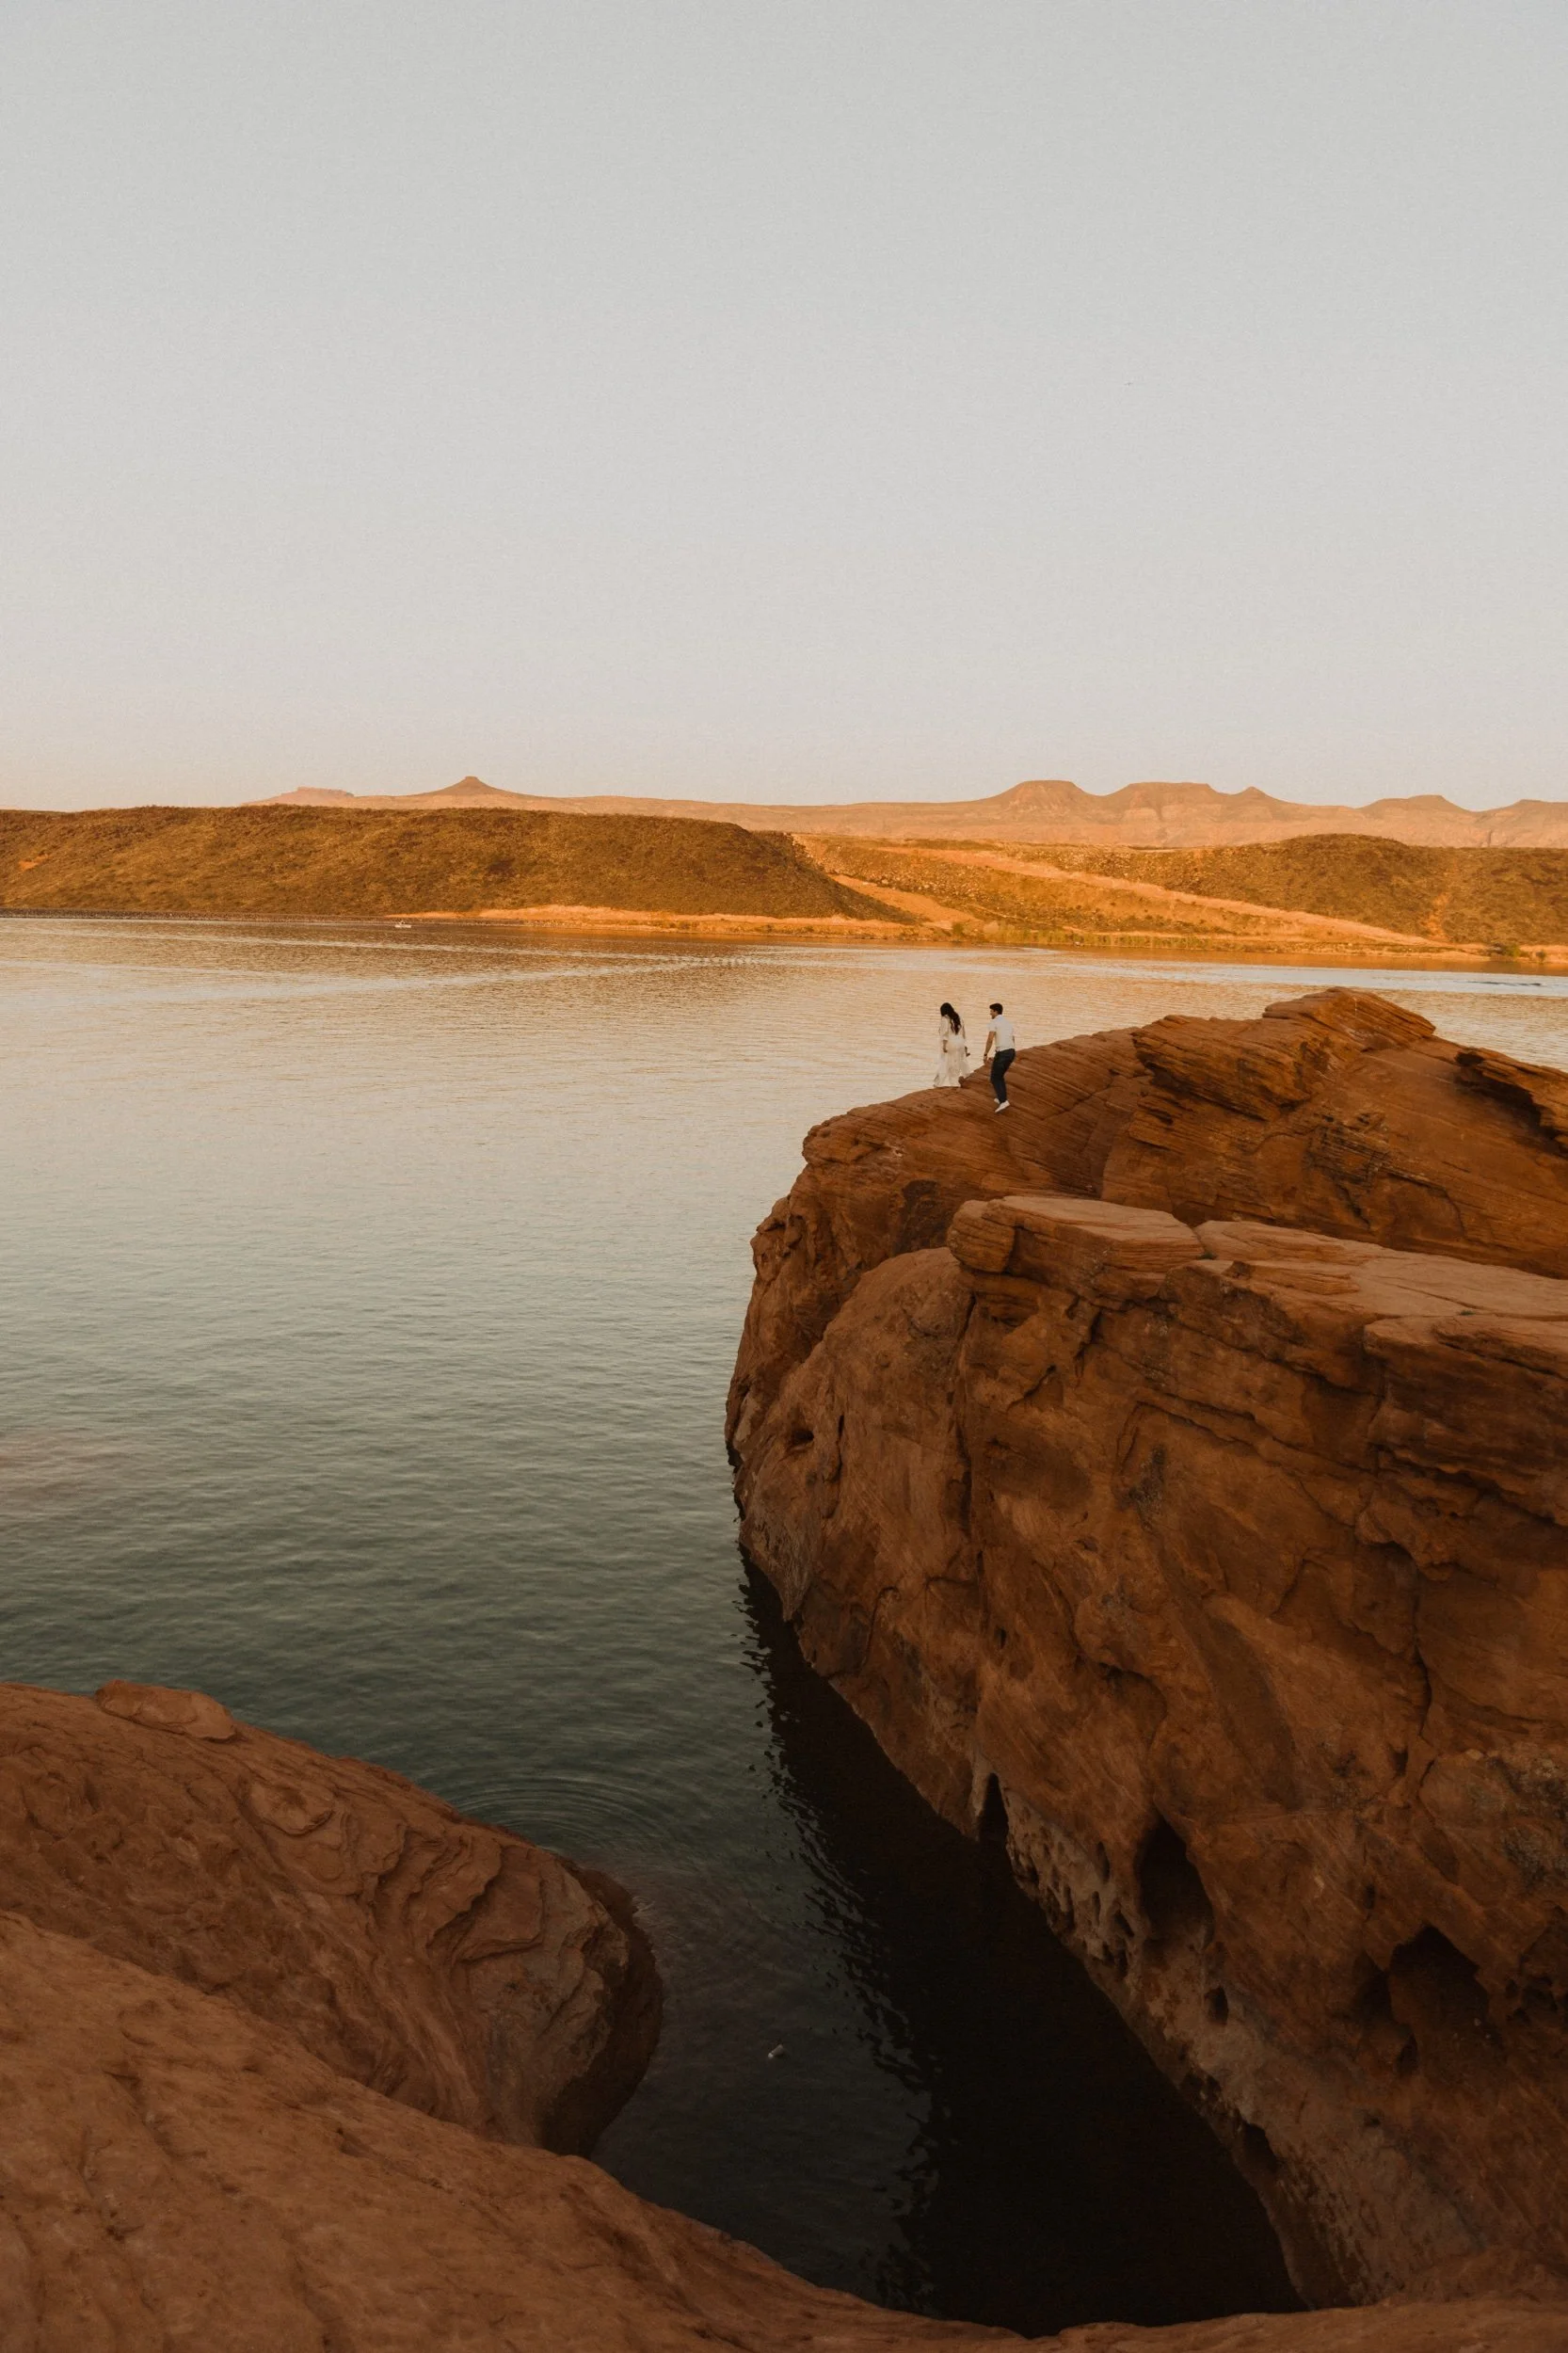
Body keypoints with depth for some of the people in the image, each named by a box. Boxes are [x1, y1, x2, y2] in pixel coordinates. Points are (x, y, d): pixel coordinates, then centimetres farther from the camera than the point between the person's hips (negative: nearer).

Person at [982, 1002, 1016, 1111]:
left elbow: (990, 1040, -18)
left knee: (994, 1079, 4)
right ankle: (1002, 1099, 33)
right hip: (1010, 1053, 8)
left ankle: (1003, 1102, -7)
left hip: (1002, 1054, -8)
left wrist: (985, 1055, -10)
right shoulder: (1009, 1023, 19)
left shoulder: (994, 1022, -8)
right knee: (999, 1075, 29)